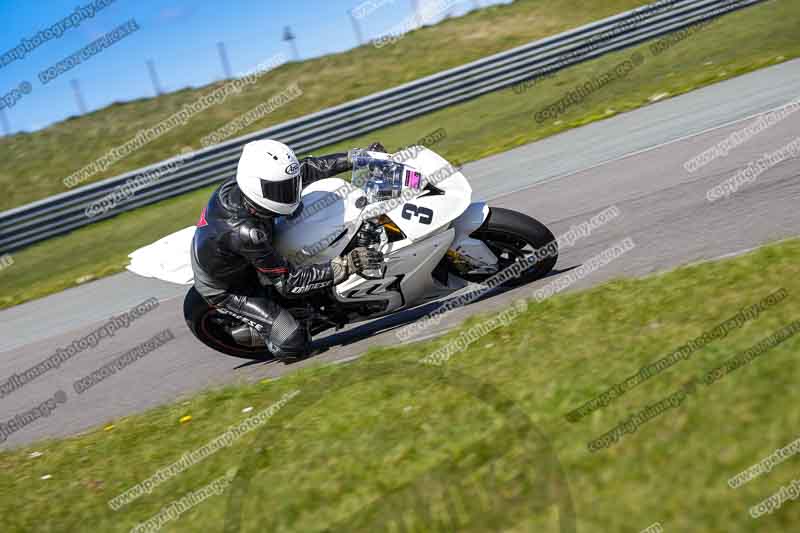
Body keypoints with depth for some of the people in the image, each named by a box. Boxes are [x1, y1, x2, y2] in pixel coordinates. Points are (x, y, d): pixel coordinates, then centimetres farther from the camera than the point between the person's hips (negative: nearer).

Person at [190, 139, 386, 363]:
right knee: (293, 343, -19)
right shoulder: (245, 233, -42)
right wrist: (347, 265, -39)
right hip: (226, 290, -8)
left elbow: (306, 170, -9)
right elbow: (289, 283, -35)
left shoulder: (236, 186, -21)